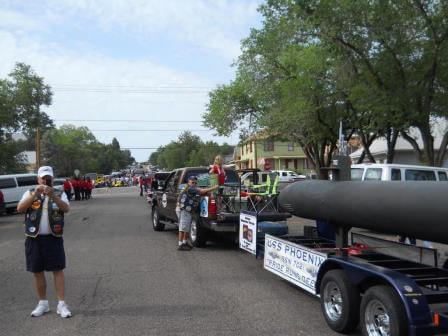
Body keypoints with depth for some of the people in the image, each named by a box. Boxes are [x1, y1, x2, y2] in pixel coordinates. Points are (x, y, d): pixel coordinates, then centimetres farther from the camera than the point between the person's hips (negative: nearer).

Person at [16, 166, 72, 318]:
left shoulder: (60, 194, 2)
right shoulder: (30, 193, 5)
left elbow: (66, 209, -16)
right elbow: (20, 208, -12)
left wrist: (53, 196, -31)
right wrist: (35, 194, -25)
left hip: (53, 238, -2)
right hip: (34, 239, 2)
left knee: (58, 270, -1)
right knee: (37, 272, 10)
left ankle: (61, 304, 5)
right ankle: (43, 303, 24)